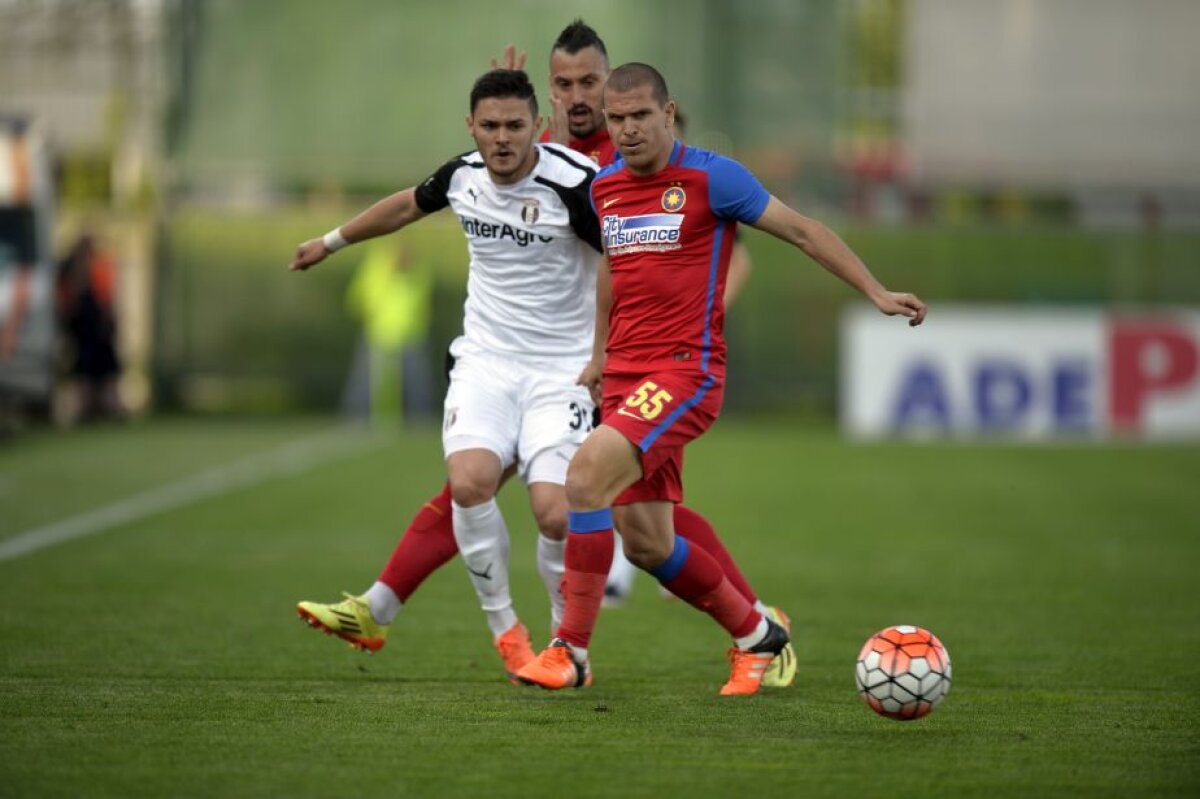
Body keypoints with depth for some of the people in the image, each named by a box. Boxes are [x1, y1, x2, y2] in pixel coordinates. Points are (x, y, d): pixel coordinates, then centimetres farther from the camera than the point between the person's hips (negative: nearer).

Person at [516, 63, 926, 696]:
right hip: (625, 376, 7)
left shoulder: (711, 178, -7)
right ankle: (754, 634, 28)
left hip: (686, 371, -7)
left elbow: (802, 231, 1)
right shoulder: (601, 187, 11)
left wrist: (876, 293, -2)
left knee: (587, 471, -26)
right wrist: (600, 355, 31)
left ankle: (571, 650, -21)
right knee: (645, 543, 5)